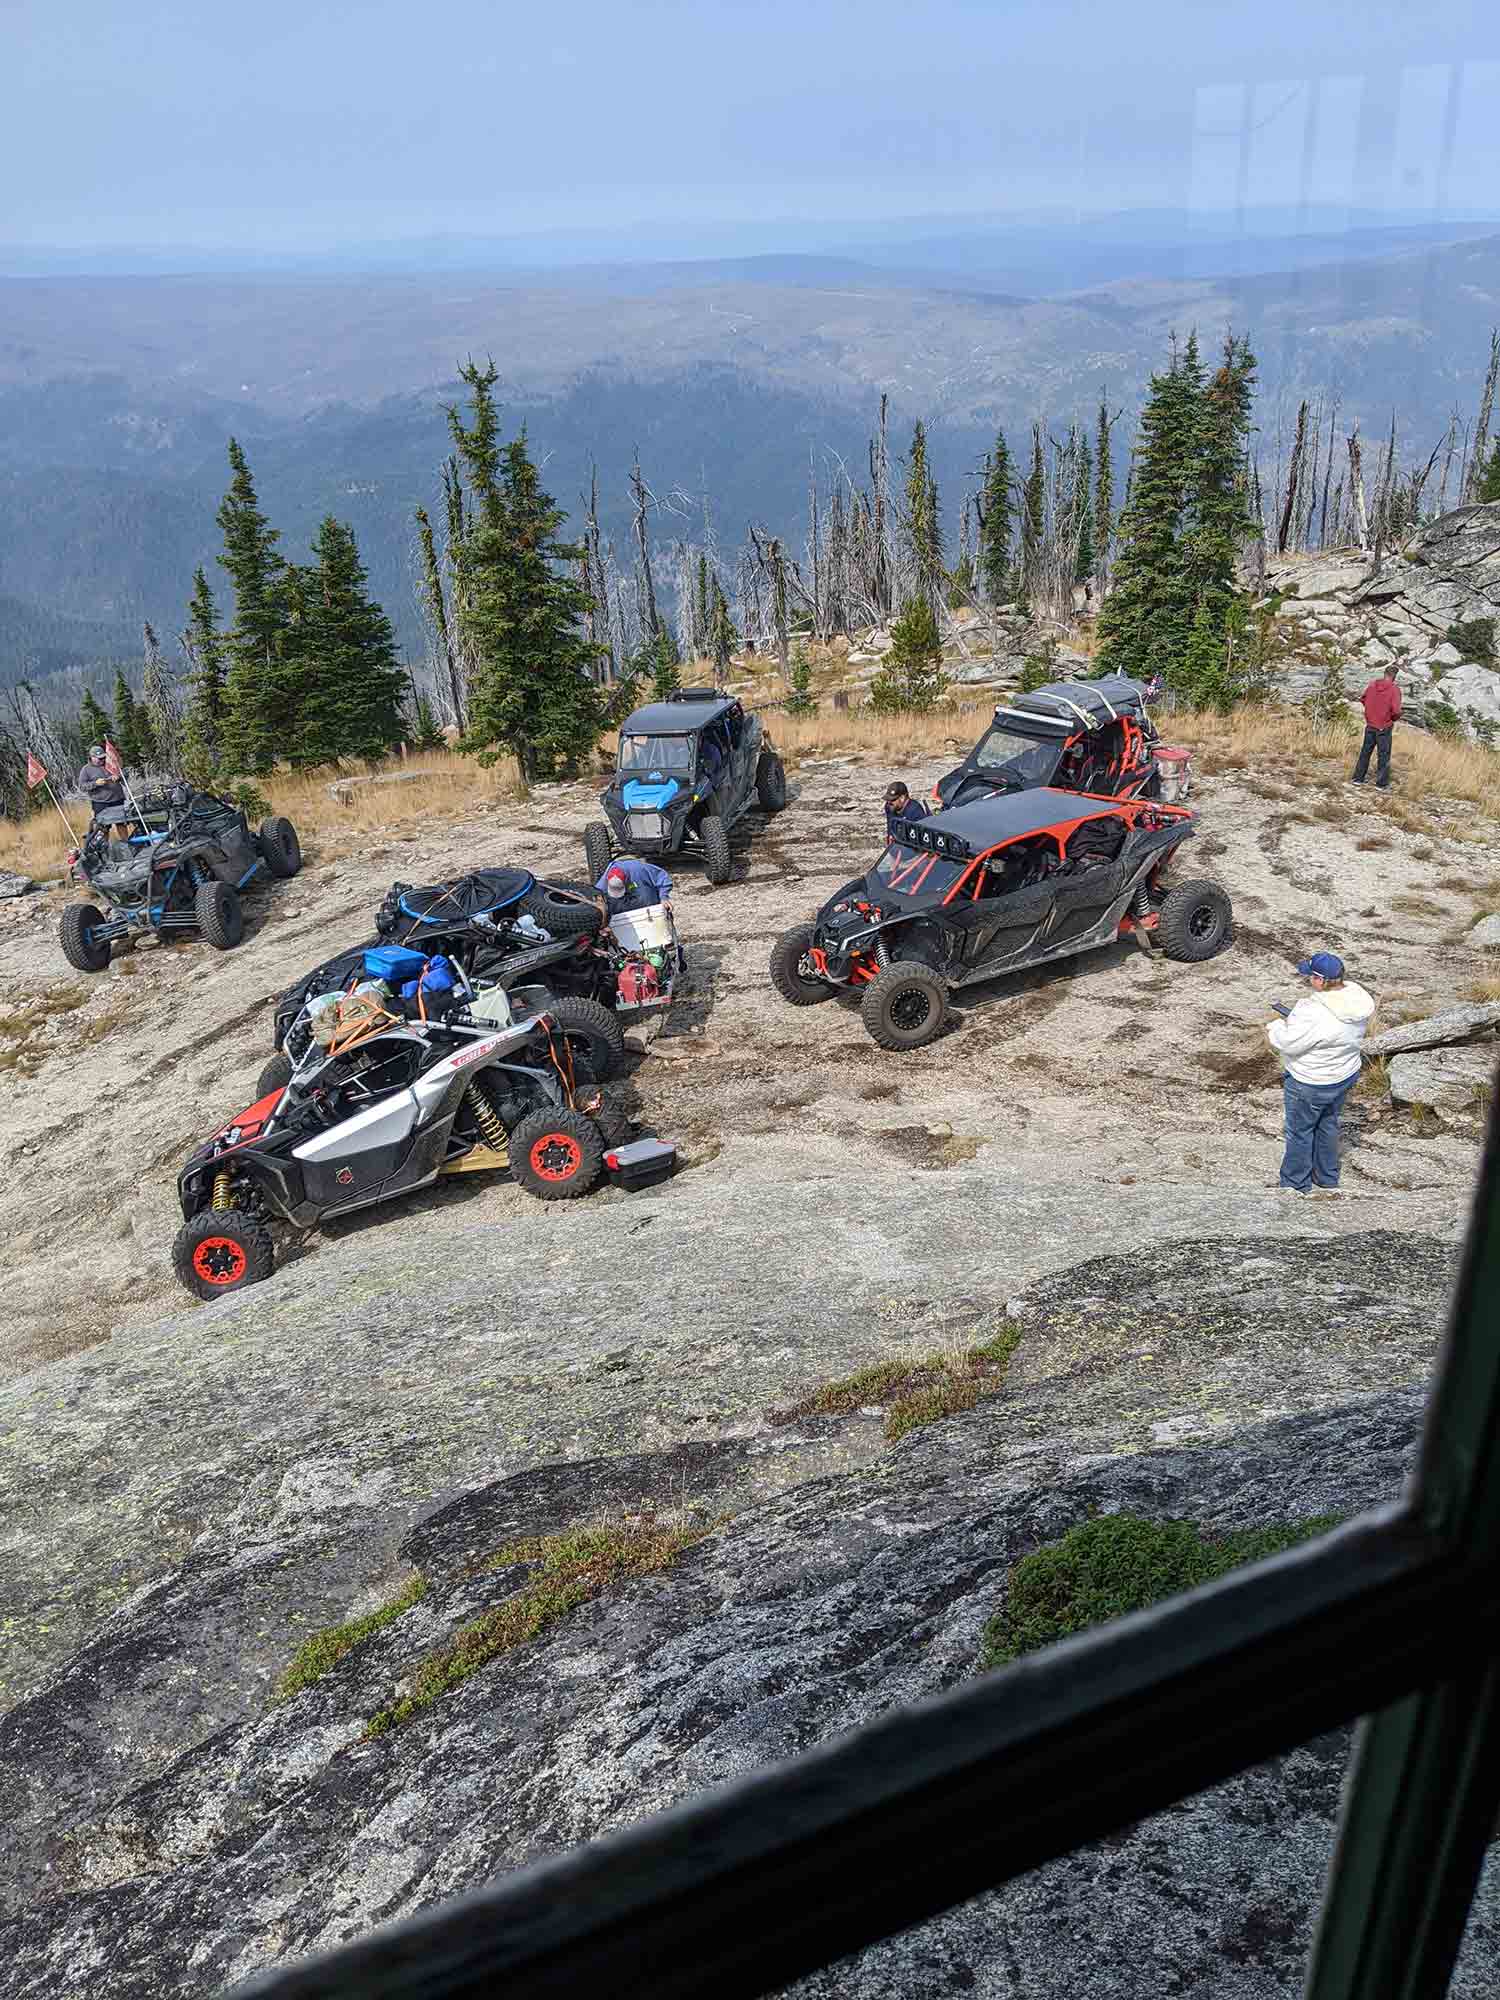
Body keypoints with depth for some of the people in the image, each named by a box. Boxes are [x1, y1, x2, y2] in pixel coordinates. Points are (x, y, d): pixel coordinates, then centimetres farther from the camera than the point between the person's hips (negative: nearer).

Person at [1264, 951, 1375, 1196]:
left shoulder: (1315, 1014, -37)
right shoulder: (1355, 995, -8)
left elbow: (1289, 1043, -27)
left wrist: (1275, 1027, -7)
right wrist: (1297, 1021, 0)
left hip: (1311, 1084, -8)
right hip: (1346, 1074, 8)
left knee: (1300, 1131, 13)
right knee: (1328, 1125, 26)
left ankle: (1295, 1185, 31)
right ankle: (1326, 1180, 42)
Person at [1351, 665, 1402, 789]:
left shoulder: (1373, 684, -4)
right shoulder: (1394, 689, -17)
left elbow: (1362, 699, 7)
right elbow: (1396, 711, -22)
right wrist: (1393, 719, -1)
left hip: (1370, 725, 4)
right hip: (1384, 728, -4)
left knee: (1365, 751, 18)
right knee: (1383, 755, 7)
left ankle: (1358, 778, 23)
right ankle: (1381, 784, 11)